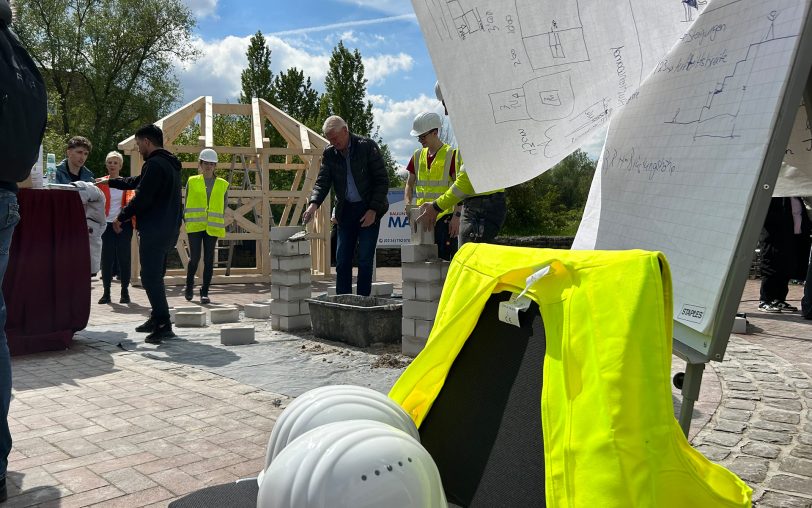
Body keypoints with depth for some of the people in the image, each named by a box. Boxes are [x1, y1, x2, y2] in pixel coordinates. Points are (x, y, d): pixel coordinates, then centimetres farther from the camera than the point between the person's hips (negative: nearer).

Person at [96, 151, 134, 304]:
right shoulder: (101, 183, 6)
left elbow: (131, 200, -5)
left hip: (123, 224, 0)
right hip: (107, 224, 0)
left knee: (123, 257, 2)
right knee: (107, 258, 1)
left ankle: (125, 291, 10)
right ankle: (106, 292, 9)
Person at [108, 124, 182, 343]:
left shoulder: (155, 164, -13)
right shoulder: (170, 163, 19)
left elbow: (142, 197, -19)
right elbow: (137, 182, 29)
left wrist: (121, 217, -7)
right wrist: (110, 182, 35)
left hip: (154, 231, -10)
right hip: (168, 230, 10)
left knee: (150, 277, -8)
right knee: (155, 276, 18)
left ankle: (163, 325, -12)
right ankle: (157, 319, 25)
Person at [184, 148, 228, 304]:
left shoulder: (222, 185, 9)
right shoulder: (192, 182, 8)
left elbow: (224, 205, 16)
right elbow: (186, 203, 11)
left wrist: (219, 223, 9)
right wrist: (186, 221, 3)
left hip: (212, 227, 1)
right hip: (195, 226, -1)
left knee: (209, 260, 1)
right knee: (194, 258, -5)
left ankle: (205, 292, 9)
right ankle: (189, 285, 20)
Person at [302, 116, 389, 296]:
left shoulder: (367, 146, -8)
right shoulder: (329, 153, 3)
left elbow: (382, 180, -7)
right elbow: (322, 182, 1)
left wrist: (373, 210, -13)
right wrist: (313, 204, -18)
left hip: (369, 209, -4)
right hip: (346, 211, 4)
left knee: (365, 259, -4)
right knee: (342, 260, 2)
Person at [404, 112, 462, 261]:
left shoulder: (452, 155, -5)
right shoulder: (418, 155, 12)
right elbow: (409, 184, 18)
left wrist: (456, 215, -15)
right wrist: (408, 204, 0)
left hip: (444, 216, -5)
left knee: (444, 258, -6)